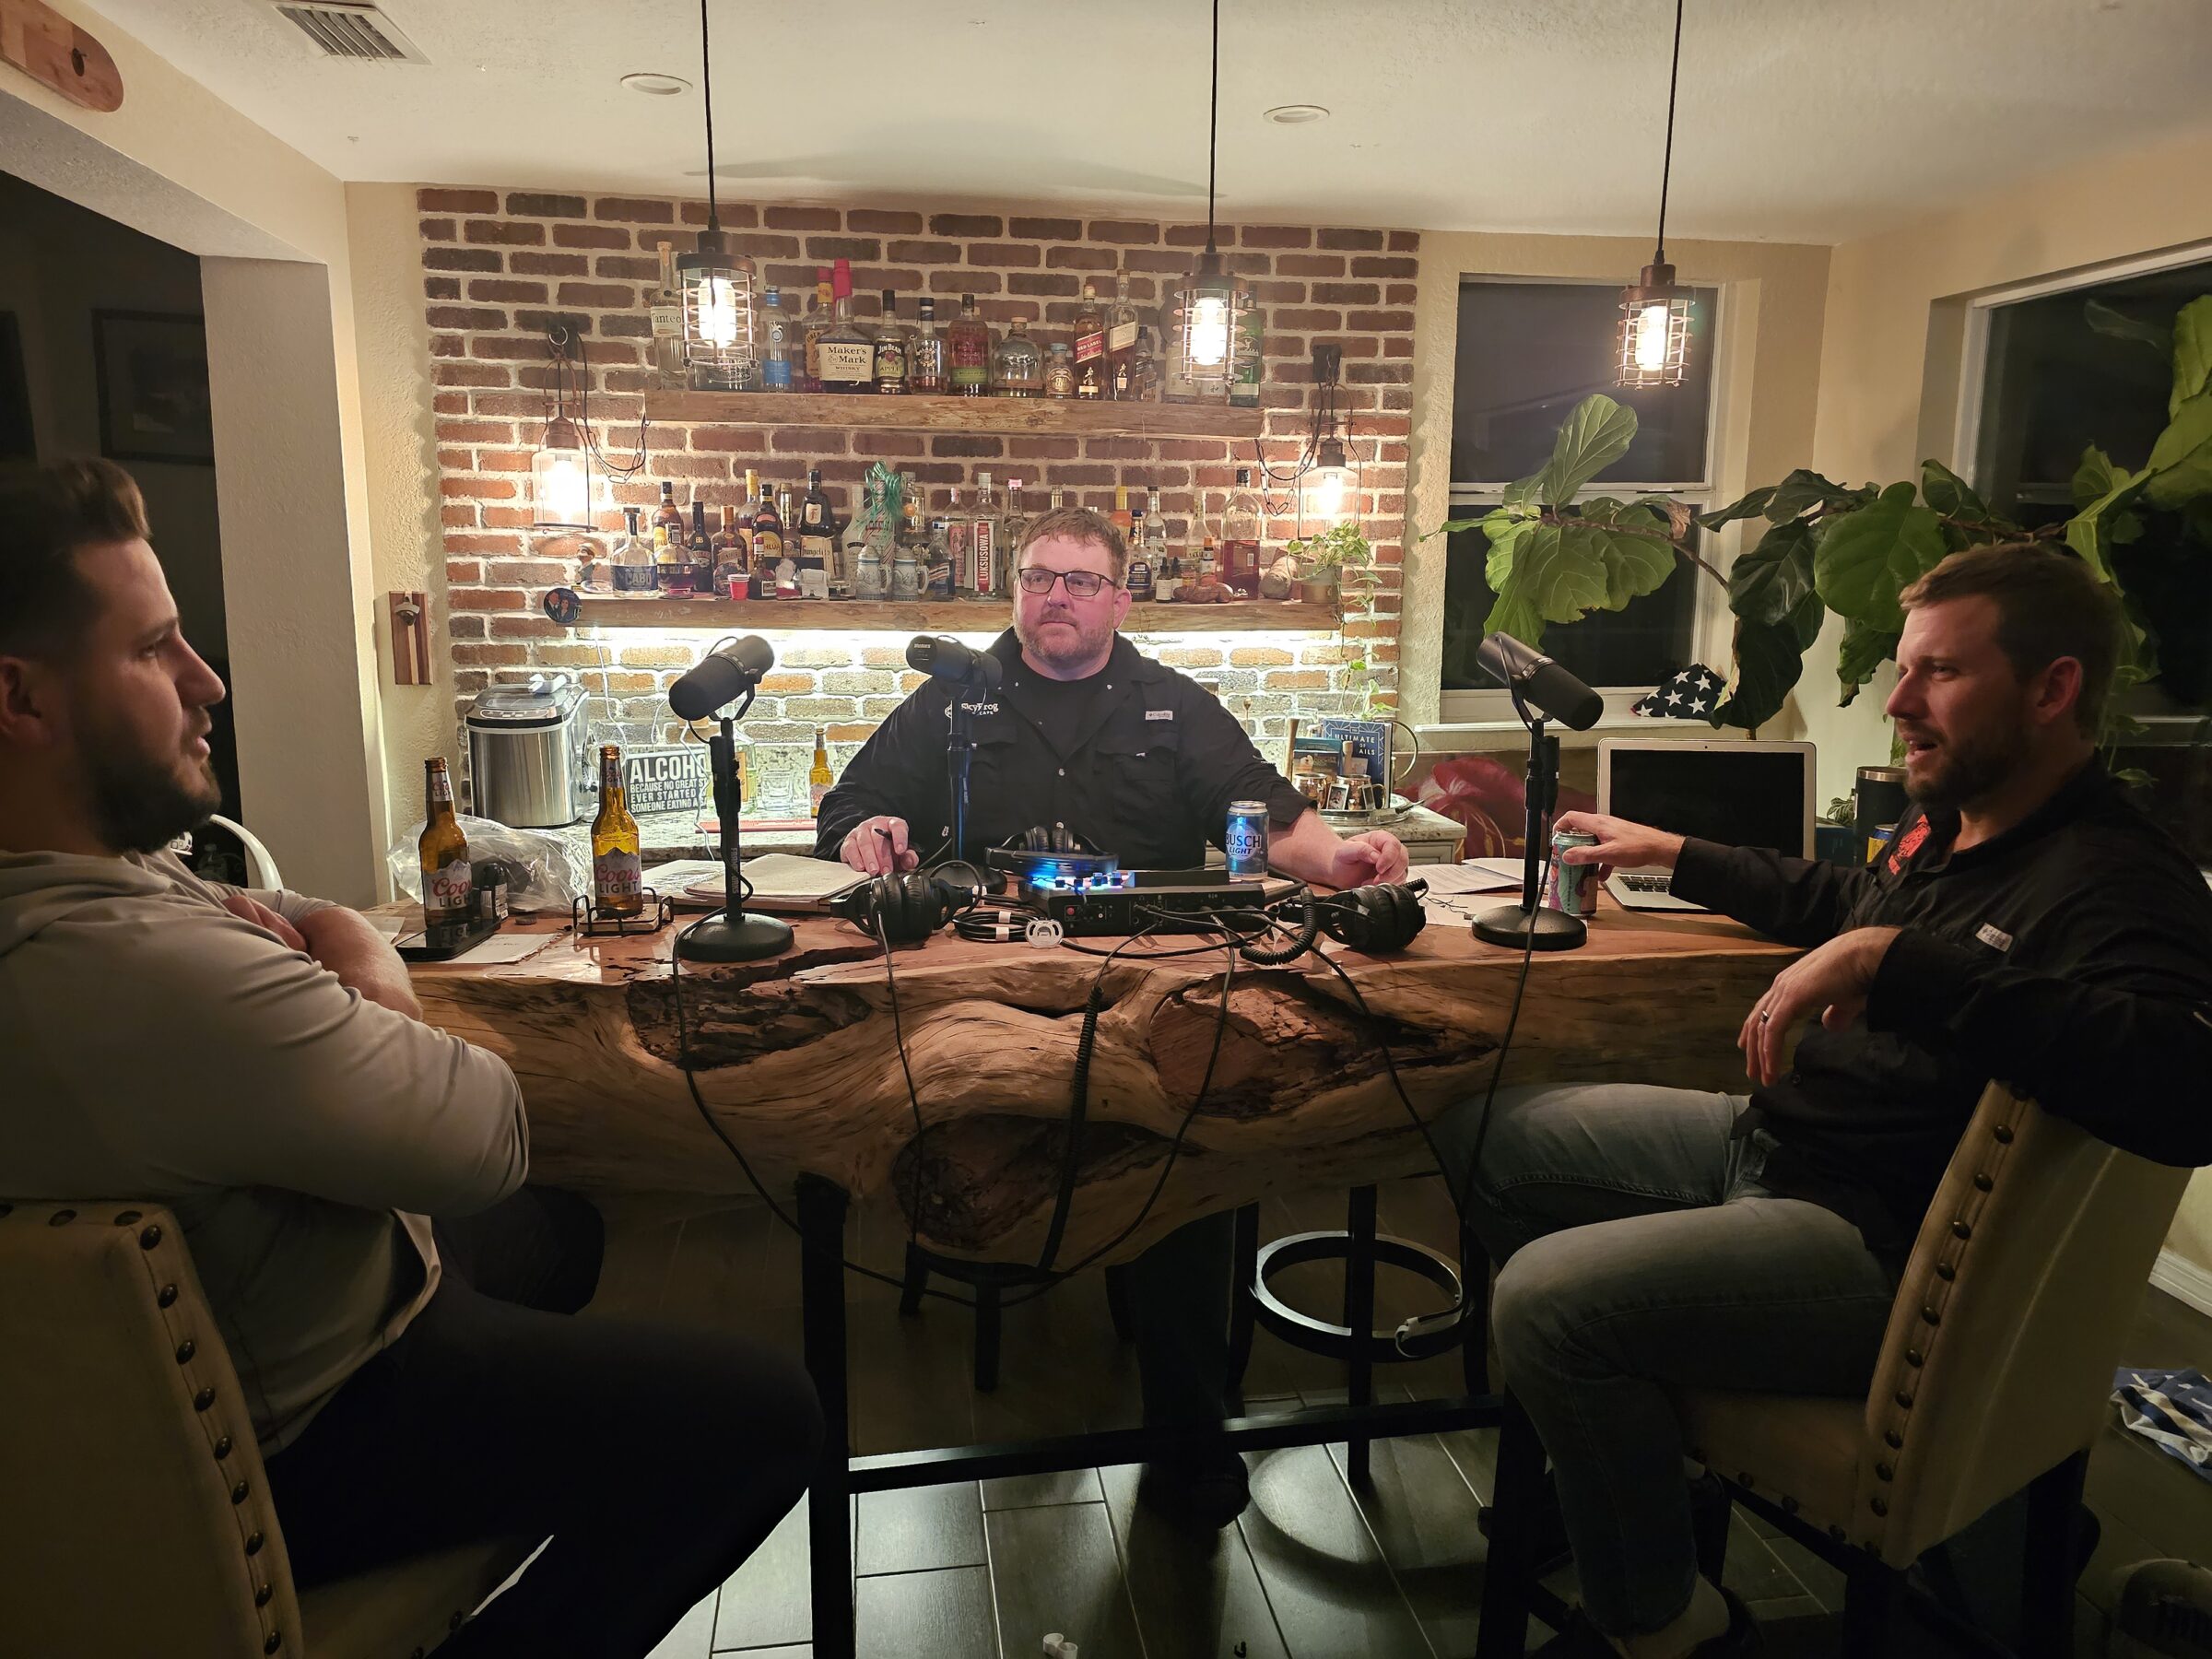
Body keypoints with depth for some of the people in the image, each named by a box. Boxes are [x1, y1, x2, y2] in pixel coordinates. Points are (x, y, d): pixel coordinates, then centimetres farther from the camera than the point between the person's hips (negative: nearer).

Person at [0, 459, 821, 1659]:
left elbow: (337, 929, 5)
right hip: (296, 1455, -9)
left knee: (558, 1229, 30)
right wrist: (360, 972, -11)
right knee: (767, 1415, -9)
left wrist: (283, 934, -19)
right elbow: (491, 1138, -28)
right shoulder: (151, 972, -38)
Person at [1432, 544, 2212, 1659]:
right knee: (1483, 1137, 9)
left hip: (1881, 1238, -9)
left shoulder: (2116, 883, -20)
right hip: (1763, 1136, 10)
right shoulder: (1945, 827, 8)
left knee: (1546, 1297, -27)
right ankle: (1595, 1462, 22)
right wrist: (1674, 854, 37)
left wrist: (1893, 962, -39)